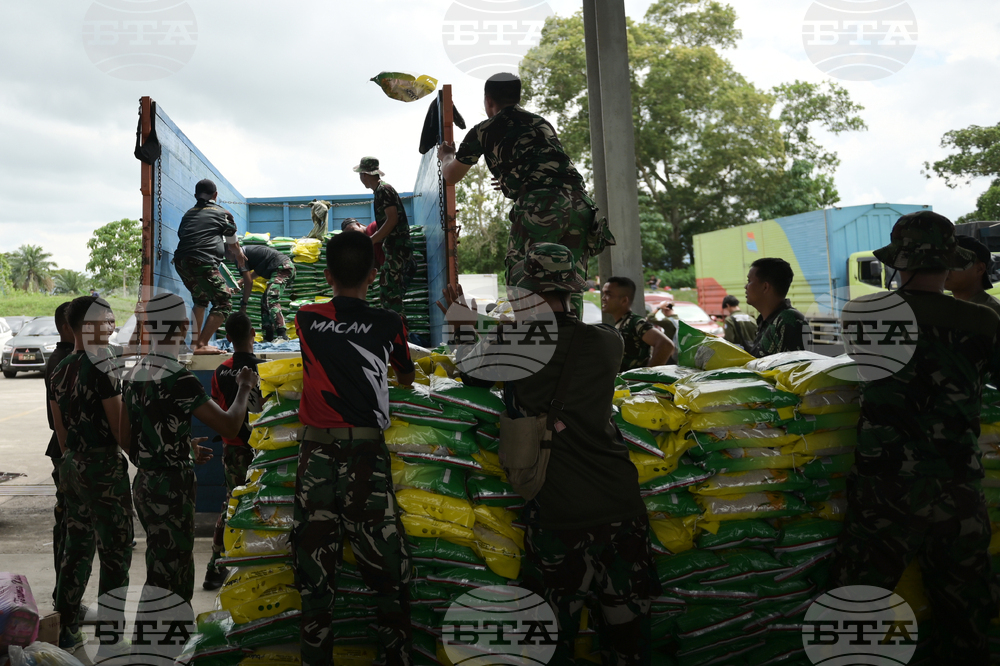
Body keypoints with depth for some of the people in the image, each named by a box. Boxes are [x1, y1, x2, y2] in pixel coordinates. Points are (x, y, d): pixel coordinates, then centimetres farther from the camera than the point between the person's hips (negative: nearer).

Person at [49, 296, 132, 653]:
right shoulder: (102, 369, -16)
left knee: (76, 546, 17)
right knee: (115, 551, 1)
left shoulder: (60, 370, 8)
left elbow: (60, 429, 14)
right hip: (104, 468, -8)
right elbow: (119, 430, -16)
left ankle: (66, 629, 25)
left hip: (72, 465, 8)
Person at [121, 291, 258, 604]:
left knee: (159, 565, 22)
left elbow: (126, 436, 15)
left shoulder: (134, 373, 7)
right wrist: (245, 387, -3)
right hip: (172, 487, -9)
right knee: (170, 575, 1)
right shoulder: (179, 379, -20)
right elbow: (229, 426, -20)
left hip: (143, 482, 9)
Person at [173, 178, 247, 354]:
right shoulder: (222, 213, 13)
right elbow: (233, 245, 22)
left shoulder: (188, 214, 26)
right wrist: (240, 257, 46)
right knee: (224, 302, -2)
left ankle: (195, 341, 27)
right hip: (203, 262, -6)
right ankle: (202, 345, -14)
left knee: (200, 299, 29)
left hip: (180, 262, 6)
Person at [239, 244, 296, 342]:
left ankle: (282, 335, -35)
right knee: (265, 300, 15)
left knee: (271, 301, -21)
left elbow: (249, 282, -5)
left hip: (282, 268, -10)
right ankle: (268, 337, 14)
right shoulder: (246, 250, 24)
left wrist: (243, 304, 4)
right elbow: (257, 271, 37)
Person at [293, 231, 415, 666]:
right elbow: (407, 378, 17)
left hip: (317, 454, 2)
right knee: (388, 572, 5)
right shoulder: (388, 324, 0)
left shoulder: (306, 319, 3)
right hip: (367, 454, -2)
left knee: (314, 570, 8)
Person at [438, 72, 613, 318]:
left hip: (539, 206, -5)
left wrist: (446, 155, 53)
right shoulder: (543, 123, 29)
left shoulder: (484, 131, 16)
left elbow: (451, 176, 31)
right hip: (580, 202, 5)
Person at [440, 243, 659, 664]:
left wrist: (467, 329, 24)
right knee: (626, 626, 16)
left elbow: (473, 379, 8)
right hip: (621, 507, 3)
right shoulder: (608, 342, 1)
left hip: (557, 515, -3)